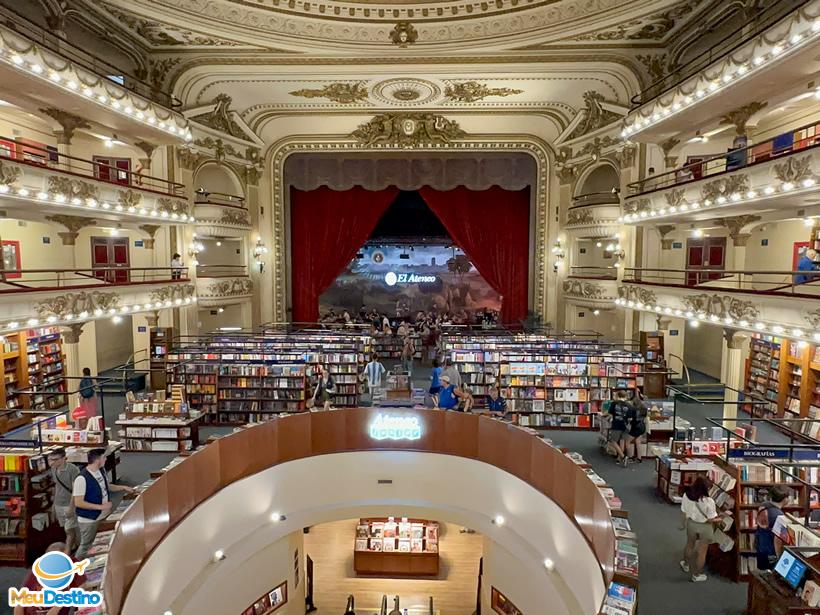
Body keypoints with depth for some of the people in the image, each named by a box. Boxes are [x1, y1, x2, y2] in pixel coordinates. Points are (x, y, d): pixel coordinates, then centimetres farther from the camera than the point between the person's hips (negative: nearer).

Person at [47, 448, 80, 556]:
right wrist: (54, 503, 17)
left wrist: (71, 507, -20)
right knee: (66, 529, 16)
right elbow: (56, 486, 14)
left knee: (69, 530, -1)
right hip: (58, 504, 7)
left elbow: (75, 490, -19)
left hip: (69, 504, -7)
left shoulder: (73, 470, -21)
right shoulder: (54, 469, 1)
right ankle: (76, 544, 34)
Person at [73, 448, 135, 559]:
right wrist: (100, 506, -25)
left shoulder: (101, 470, 0)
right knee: (86, 547, 11)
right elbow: (78, 503, -23)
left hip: (103, 516, 7)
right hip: (89, 520, -7)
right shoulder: (82, 478, -26)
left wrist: (123, 488, 6)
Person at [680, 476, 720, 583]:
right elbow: (711, 520, -22)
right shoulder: (709, 501, -32)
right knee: (702, 551, 17)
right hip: (705, 527, -4)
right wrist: (718, 520, 1)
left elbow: (683, 512, -5)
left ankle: (686, 565, 53)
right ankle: (696, 575, 33)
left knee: (690, 545, 30)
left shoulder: (686, 495, -20)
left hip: (691, 524, 4)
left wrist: (685, 523, 15)